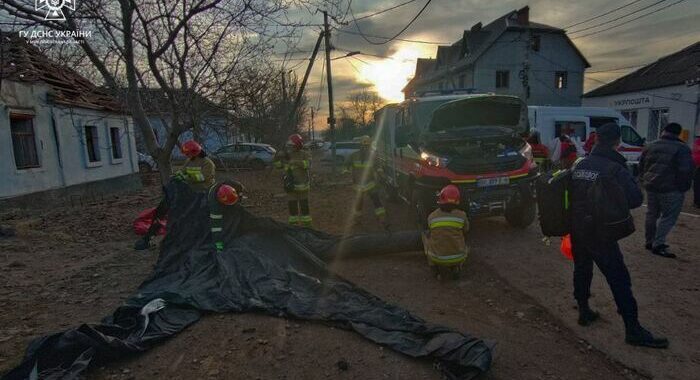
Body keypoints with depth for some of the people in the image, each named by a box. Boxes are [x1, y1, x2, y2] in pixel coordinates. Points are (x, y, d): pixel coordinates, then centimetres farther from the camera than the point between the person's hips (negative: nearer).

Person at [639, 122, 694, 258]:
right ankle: (658, 245, -4)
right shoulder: (682, 148, -10)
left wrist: (645, 181, 23)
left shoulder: (650, 147, 8)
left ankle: (650, 241, 24)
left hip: (651, 186, 6)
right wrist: (684, 187, -2)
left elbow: (641, 166, 15)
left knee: (652, 214, 15)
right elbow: (685, 171, -14)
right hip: (671, 189, -6)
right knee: (668, 217, 0)